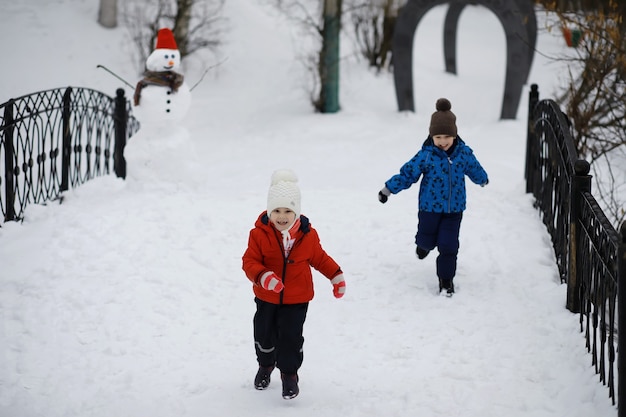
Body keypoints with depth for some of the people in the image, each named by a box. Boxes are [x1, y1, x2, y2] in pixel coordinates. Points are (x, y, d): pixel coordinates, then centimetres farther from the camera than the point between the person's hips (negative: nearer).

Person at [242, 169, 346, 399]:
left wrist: (336, 276, 0)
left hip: (296, 299, -1)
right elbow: (250, 261, -17)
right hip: (266, 298, 1)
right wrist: (262, 276, -36)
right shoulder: (259, 234, -16)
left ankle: (289, 373, 19)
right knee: (264, 334, 17)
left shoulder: (308, 235, -9)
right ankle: (265, 364, 46)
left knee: (291, 337, -4)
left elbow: (319, 258, 7)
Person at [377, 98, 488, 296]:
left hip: (454, 208, 1)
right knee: (427, 240, 12)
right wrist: (388, 188, -12)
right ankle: (424, 245, 50)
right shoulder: (425, 155, -15)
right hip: (430, 207, -1)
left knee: (448, 245, -2)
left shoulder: (464, 153, -7)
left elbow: (474, 169, 13)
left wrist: (482, 179, 32)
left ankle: (446, 278, 13)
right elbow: (407, 173, -10)